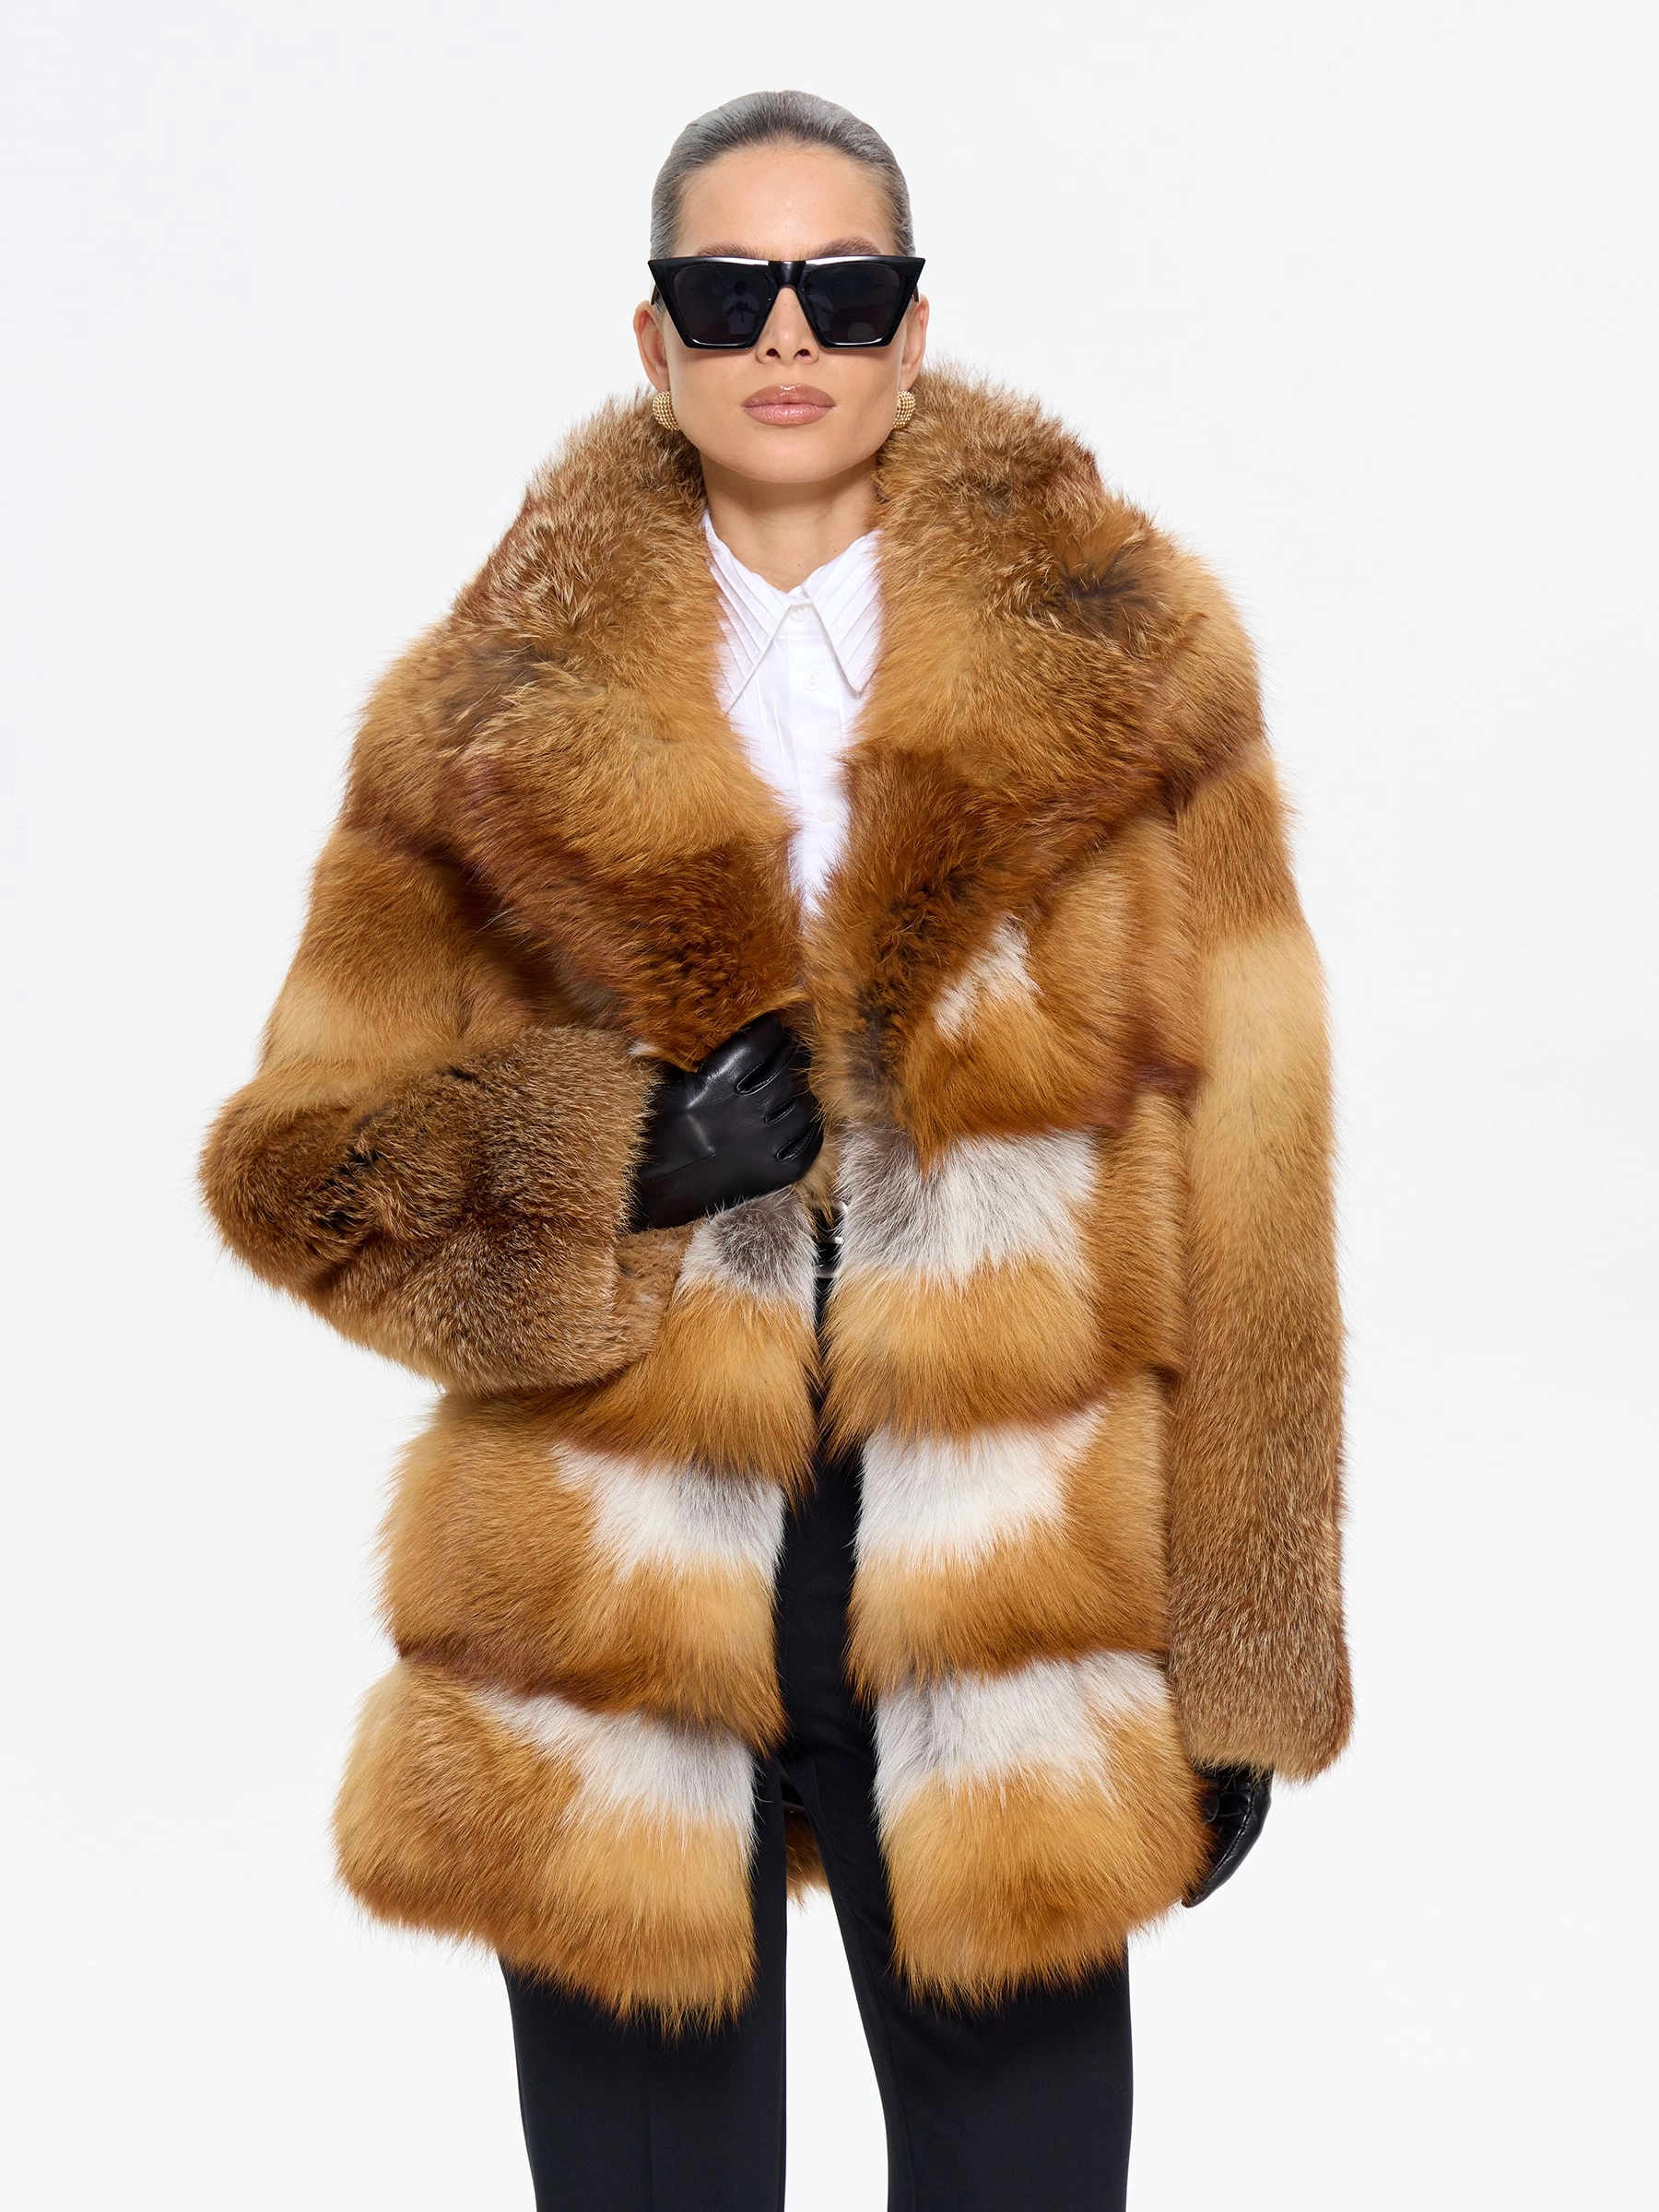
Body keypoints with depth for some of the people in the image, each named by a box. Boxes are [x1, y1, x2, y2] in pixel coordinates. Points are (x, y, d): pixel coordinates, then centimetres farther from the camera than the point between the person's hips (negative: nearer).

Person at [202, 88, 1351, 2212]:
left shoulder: (1126, 676, 1)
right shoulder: (497, 721, 2)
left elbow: (1237, 1194, 1)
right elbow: (295, 1154, 4)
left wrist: (1238, 1672, 2)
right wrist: (610, 1156, -15)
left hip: (1011, 1632, 0)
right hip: (608, 1645, 1)